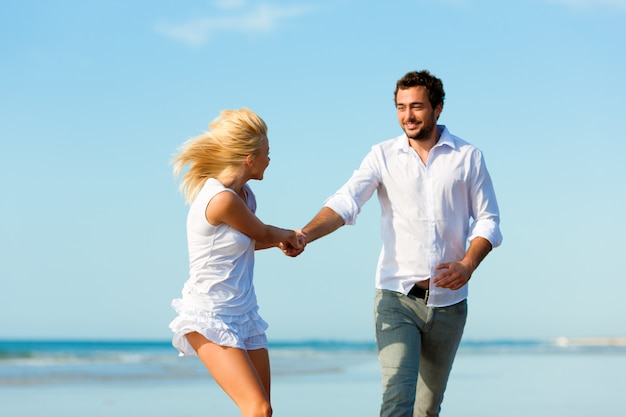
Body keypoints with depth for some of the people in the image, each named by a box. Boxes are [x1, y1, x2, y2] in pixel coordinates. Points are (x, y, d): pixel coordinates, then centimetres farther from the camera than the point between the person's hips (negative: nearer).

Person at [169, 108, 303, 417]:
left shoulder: (243, 193, 7)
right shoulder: (222, 199, -22)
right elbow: (262, 234, -5)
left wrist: (285, 239, 7)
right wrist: (289, 235, 16)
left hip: (244, 316, 9)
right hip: (210, 320, -9)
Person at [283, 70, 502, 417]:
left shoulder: (468, 157, 3)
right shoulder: (383, 156, 1)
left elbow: (488, 220, 4)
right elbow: (345, 202, -11)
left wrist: (468, 264, -14)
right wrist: (305, 235, -29)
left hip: (448, 301, 2)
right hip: (397, 297, -1)